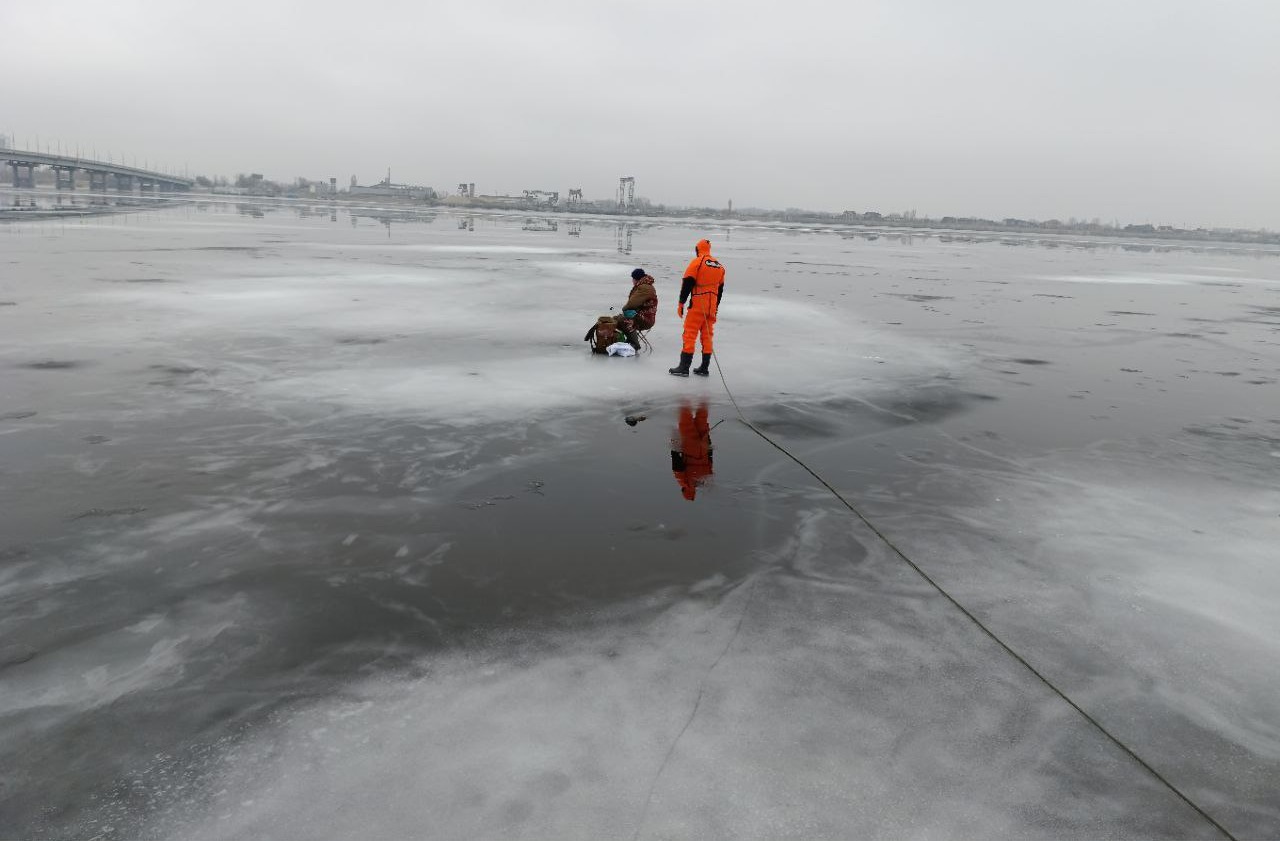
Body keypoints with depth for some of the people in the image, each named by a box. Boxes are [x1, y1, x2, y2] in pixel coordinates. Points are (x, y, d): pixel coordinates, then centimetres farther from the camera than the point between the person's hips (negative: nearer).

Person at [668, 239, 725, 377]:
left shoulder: (697, 262, -6)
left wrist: (681, 303, -8)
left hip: (697, 305, -6)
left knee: (690, 334, -4)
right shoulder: (719, 266, 14)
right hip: (711, 307, 6)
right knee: (707, 335, 11)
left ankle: (684, 367, -7)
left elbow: (687, 284, -12)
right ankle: (704, 368, 13)